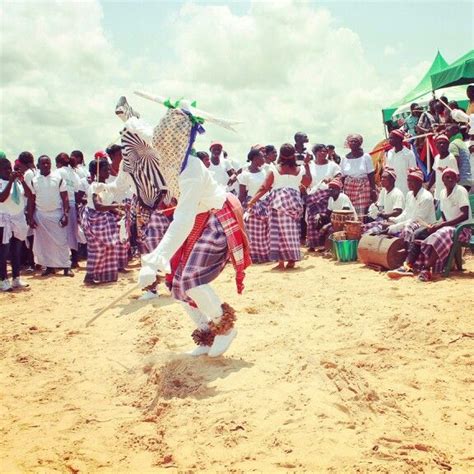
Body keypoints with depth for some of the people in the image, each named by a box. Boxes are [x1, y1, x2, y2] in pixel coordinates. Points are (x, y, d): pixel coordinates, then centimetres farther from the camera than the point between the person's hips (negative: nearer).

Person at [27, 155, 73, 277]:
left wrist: (66, 214, -11)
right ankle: (49, 266, 16)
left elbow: (65, 198, -3)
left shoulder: (58, 178, -2)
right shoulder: (34, 181, 3)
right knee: (44, 242, 6)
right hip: (40, 215, 2)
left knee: (61, 241, -2)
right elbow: (31, 200, 7)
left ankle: (66, 266, 2)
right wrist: (30, 217, 1)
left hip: (57, 214, -2)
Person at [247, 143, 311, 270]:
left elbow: (264, 188, -4)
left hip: (278, 202, -2)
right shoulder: (300, 170, 5)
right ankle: (292, 260, 13)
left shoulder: (274, 170, -1)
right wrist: (307, 164, 26)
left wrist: (252, 200, 2)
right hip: (294, 201, 2)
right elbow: (308, 183, 22)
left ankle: (281, 261, -4)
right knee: (293, 230, 9)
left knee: (279, 230, 0)